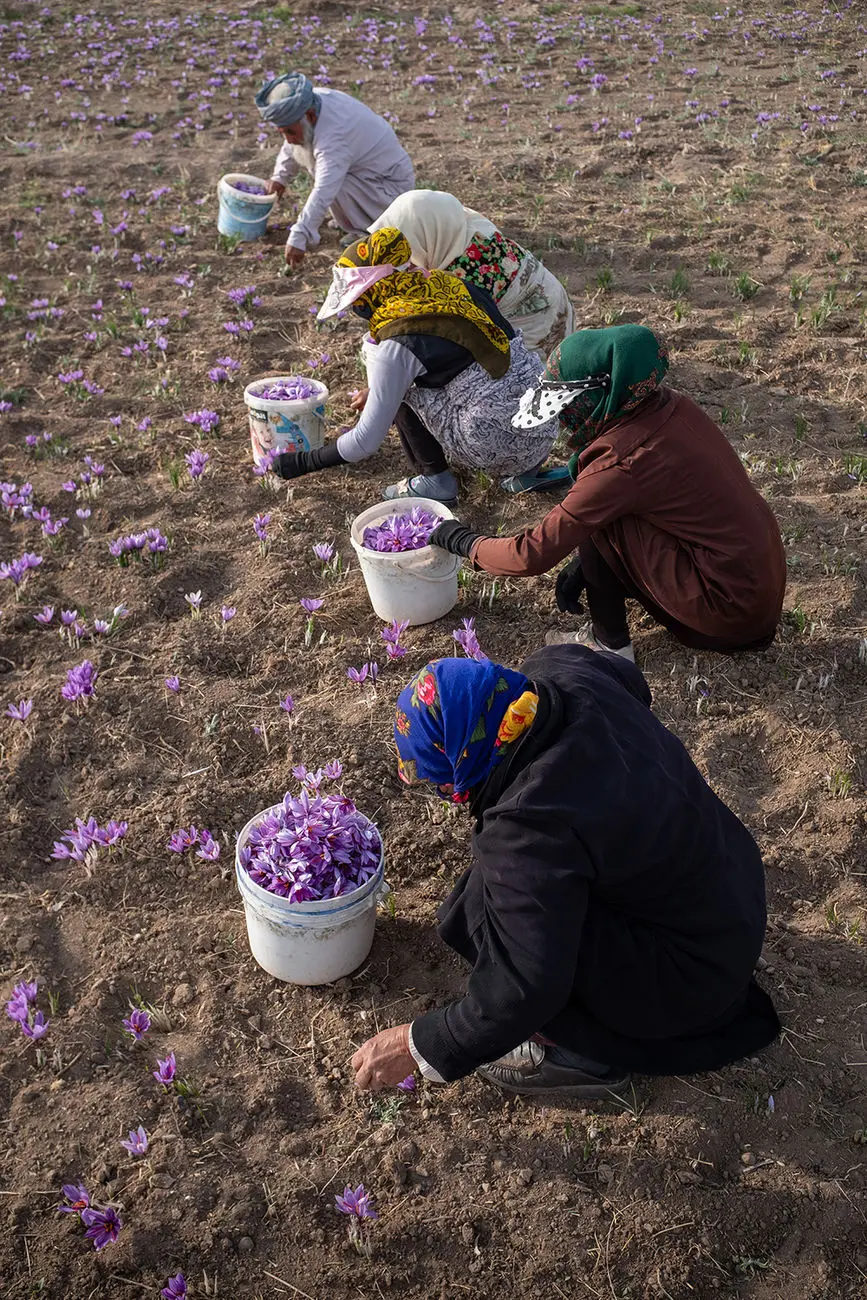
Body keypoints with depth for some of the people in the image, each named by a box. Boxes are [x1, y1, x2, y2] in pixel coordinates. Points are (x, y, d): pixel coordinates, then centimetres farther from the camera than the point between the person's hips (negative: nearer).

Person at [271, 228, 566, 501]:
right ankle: (525, 471, 21)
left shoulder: (398, 343, -14)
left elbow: (366, 443, -8)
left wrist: (301, 462, 5)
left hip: (504, 445, -7)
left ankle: (434, 480, 10)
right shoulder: (446, 284, 6)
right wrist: (379, 390, 31)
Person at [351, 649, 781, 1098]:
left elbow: (521, 994, -29)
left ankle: (587, 1054, 4)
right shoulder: (560, 671, -12)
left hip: (695, 976, -9)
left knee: (476, 915, -19)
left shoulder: (531, 832, -36)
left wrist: (419, 1046, -14)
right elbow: (631, 681, 13)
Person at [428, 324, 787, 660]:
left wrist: (462, 541, -1)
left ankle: (611, 643, 5)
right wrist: (585, 561, 13)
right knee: (599, 513, 13)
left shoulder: (621, 464, -23)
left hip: (732, 610, -8)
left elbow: (532, 556, -16)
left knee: (599, 523, -9)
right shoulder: (672, 406, 0)